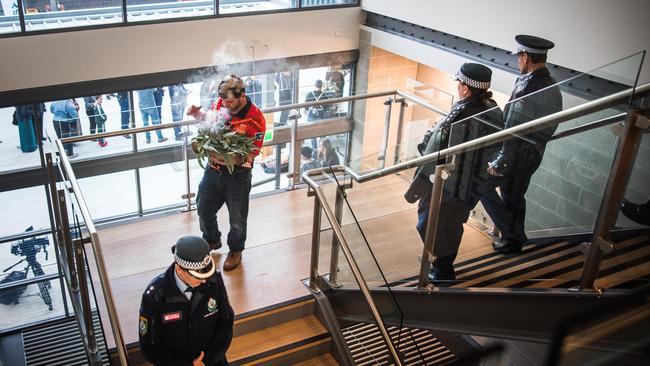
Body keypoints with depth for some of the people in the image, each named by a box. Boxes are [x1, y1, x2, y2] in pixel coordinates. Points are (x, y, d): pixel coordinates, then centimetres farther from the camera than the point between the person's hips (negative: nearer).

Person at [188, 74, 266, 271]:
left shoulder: (255, 118, -21)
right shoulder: (220, 103, -6)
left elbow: (251, 154, -20)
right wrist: (197, 114, -5)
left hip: (237, 175, -5)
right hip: (213, 170, 5)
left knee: (237, 218, 11)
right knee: (204, 210, 19)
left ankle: (235, 250, 37)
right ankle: (211, 240, 47)